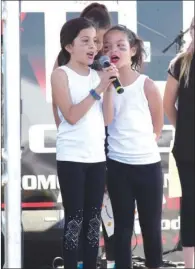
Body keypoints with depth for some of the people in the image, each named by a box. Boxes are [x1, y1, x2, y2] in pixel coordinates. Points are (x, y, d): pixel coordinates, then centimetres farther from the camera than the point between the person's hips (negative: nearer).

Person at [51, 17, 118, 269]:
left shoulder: (97, 74, 10)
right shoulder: (61, 74, -4)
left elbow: (107, 119, 6)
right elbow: (71, 115, -15)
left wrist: (110, 87, -6)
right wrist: (98, 89, -18)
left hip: (97, 156, 5)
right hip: (71, 158, -5)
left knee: (94, 219, 7)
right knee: (74, 219, -5)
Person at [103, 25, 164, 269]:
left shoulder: (146, 85, -6)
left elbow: (158, 124, 6)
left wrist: (142, 144, 9)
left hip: (148, 164, -1)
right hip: (117, 165, 1)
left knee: (151, 225, 8)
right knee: (122, 225, 9)